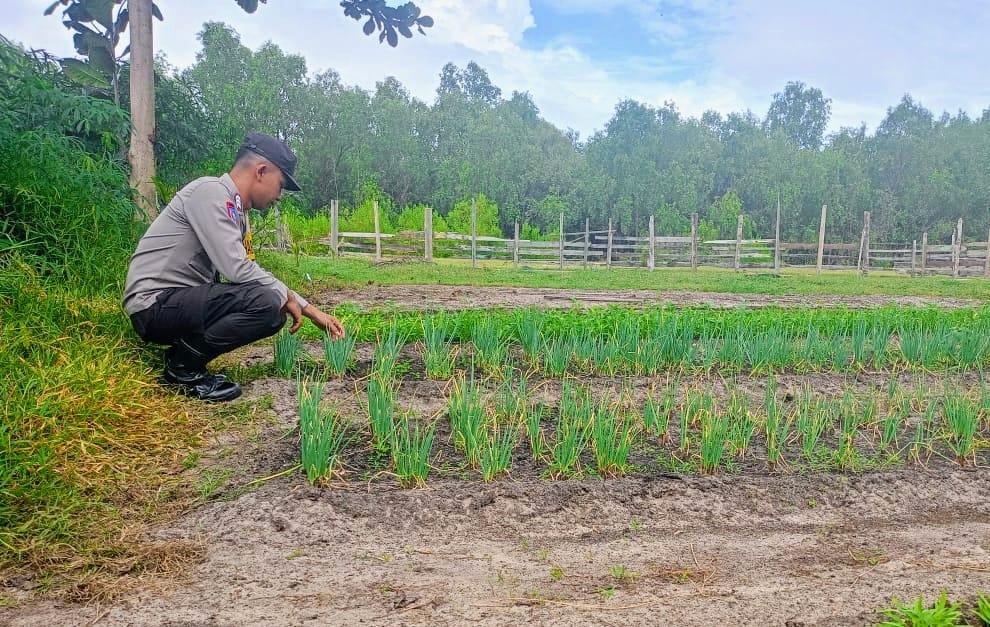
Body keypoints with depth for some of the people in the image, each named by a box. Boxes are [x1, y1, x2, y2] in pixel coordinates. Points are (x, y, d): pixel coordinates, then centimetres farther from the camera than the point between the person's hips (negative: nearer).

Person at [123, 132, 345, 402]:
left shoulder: (238, 213, 11)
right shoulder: (210, 192, -17)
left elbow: (254, 273, 18)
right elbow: (237, 271, -24)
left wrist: (311, 310, 15)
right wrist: (286, 296, -8)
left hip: (186, 302, 9)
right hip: (154, 305, -9)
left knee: (273, 314, 6)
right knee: (265, 302, -24)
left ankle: (184, 357, 8)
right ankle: (182, 367, -7)